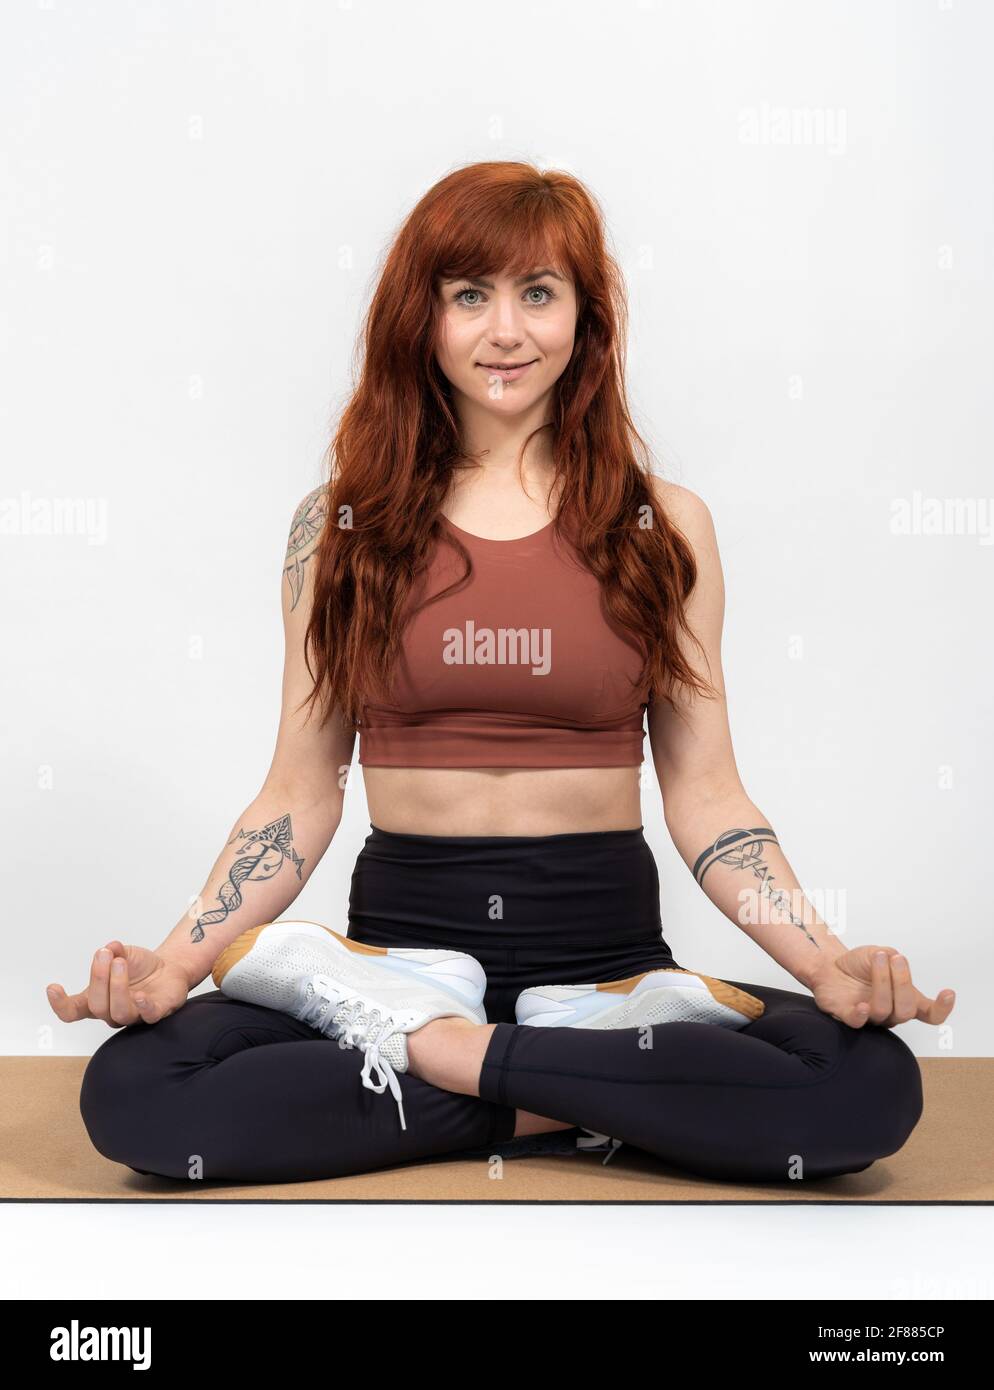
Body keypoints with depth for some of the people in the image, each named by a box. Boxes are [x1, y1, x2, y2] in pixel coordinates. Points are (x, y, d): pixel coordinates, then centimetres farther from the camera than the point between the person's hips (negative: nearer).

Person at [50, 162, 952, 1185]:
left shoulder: (663, 525, 5)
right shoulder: (341, 525, 6)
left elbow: (704, 794, 3)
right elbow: (300, 794, 5)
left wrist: (825, 960, -12)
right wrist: (177, 960, -10)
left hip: (606, 948, 0)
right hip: (399, 938, 1)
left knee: (873, 1087, -27)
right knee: (127, 1091, -26)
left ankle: (433, 1050, -13)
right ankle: (579, 1096, -14)